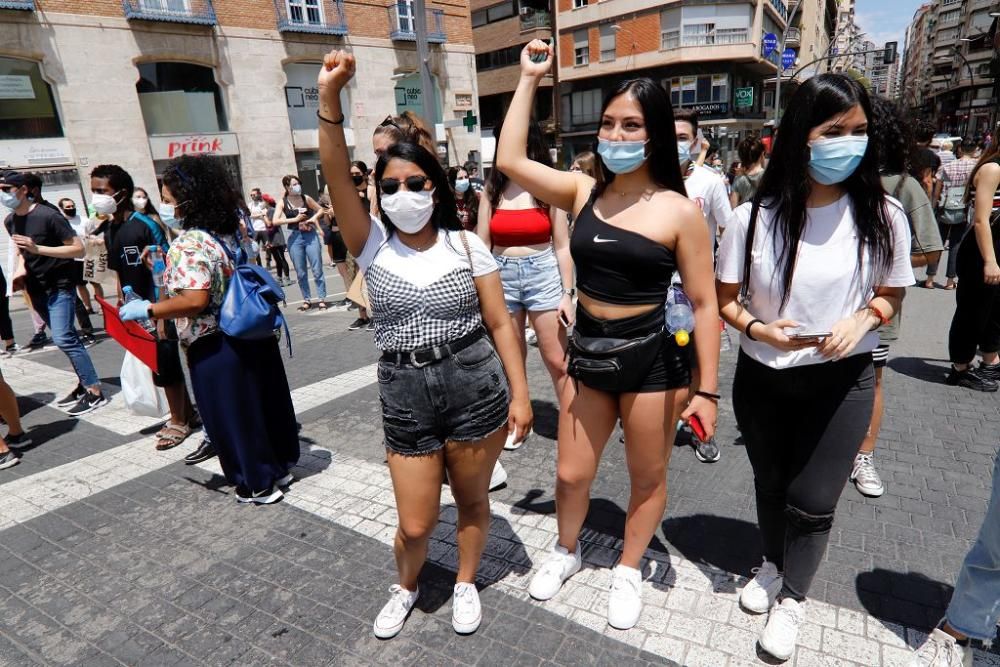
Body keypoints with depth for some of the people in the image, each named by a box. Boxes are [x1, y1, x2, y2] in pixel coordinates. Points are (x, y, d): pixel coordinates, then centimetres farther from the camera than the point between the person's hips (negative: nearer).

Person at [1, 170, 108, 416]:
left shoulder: (48, 215, -17)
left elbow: (78, 249, -18)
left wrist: (37, 249, -25)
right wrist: (20, 270, 1)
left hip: (59, 286, -7)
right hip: (37, 289, 7)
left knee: (63, 339, -14)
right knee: (68, 338, 10)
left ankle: (95, 392, -9)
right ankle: (85, 384, 18)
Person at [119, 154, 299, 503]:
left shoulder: (188, 244, -20)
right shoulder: (231, 230, 7)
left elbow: (195, 300, -29)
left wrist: (148, 309, -17)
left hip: (216, 347, -8)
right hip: (251, 334, 9)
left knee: (232, 414, 7)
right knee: (263, 402, 18)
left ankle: (257, 484, 21)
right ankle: (280, 465, 34)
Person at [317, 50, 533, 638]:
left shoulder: (466, 244, -2)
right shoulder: (373, 247, 0)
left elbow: (500, 324, -1)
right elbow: (336, 176, -14)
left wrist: (520, 394, -3)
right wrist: (330, 97, -25)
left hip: (477, 391, 0)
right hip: (405, 399, 1)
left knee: (473, 501, 17)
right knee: (415, 525, 9)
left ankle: (466, 583, 46)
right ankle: (406, 588, 44)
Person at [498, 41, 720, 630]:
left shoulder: (679, 210, -10)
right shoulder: (583, 190, 1)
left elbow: (705, 304, -8)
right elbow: (510, 161, -5)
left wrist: (708, 390, -9)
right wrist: (530, 79, -1)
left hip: (652, 359, -3)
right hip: (588, 353, 3)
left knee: (648, 478, 15)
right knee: (571, 475, 15)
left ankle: (629, 571, 41)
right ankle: (567, 551, 44)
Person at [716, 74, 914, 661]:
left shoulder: (883, 216, -10)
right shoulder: (756, 217, -11)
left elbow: (892, 294, 4)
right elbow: (726, 298, -2)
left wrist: (863, 319, -16)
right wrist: (756, 327, -22)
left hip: (841, 381, -1)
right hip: (762, 377, 1)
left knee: (812, 499, 7)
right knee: (770, 484, 20)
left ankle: (793, 598, 36)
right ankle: (774, 565, 50)